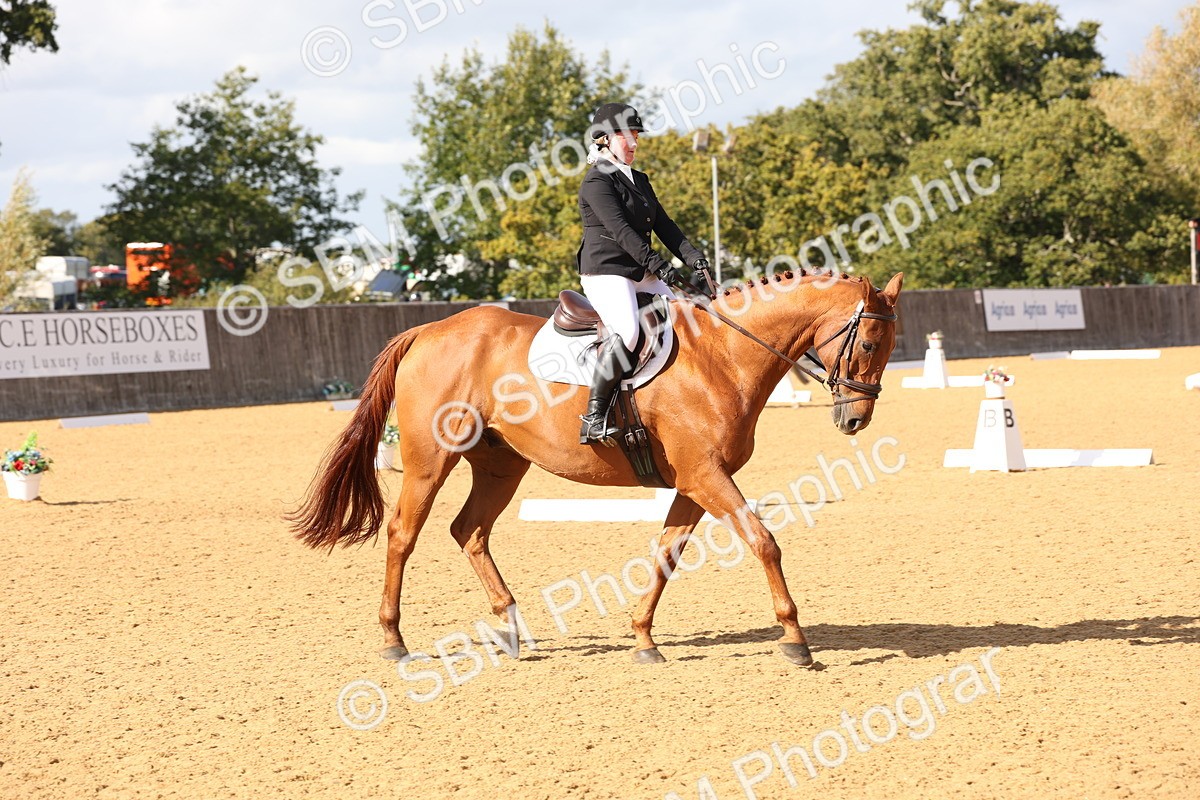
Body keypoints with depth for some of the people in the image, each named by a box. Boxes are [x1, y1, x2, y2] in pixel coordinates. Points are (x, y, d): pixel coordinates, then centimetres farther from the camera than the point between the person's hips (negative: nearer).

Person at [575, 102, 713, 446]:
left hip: (642, 275, 9)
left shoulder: (639, 181, 21)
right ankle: (593, 417, -28)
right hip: (606, 272, -9)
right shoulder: (597, 182, -7)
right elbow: (619, 228, -18)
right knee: (627, 333, -31)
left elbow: (664, 225, 14)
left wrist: (694, 259, -2)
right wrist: (658, 265, -27)